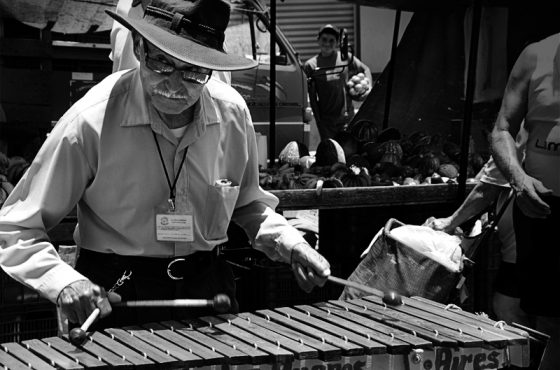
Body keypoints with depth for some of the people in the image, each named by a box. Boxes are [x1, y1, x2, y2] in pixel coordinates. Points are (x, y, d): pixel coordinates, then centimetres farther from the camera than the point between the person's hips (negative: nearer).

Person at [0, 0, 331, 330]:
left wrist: (289, 243, -3)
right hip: (113, 294, -3)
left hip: (207, 289, 4)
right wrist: (64, 281, -31)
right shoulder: (90, 122, -20)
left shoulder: (233, 113, -6)